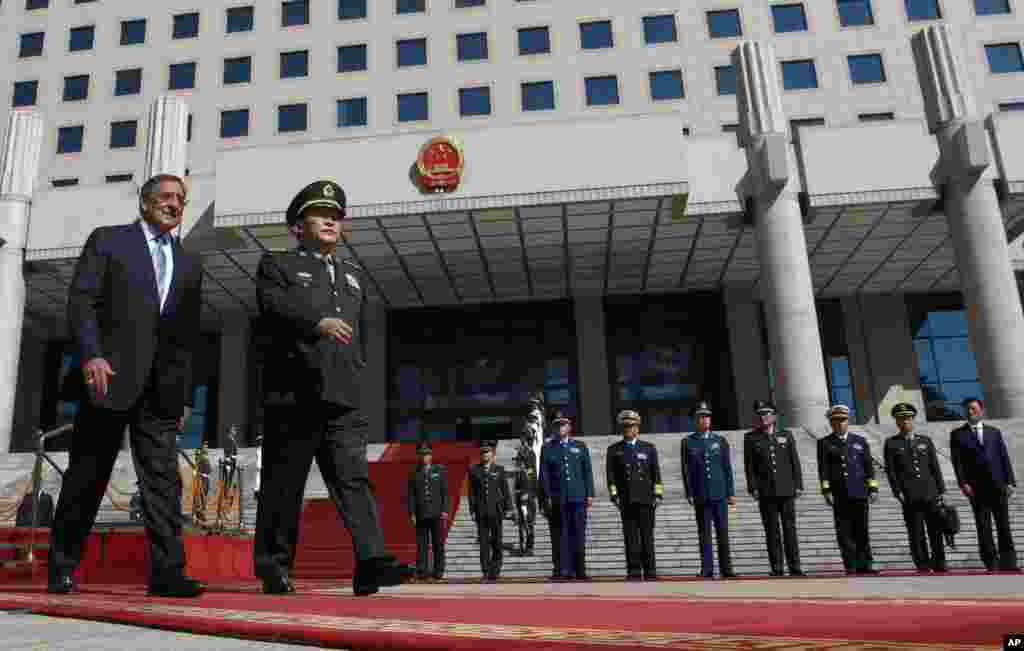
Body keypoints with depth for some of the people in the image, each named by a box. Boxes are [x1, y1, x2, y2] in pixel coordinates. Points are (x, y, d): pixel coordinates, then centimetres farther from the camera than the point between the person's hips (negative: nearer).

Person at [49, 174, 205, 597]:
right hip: (109, 374, -3)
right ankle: (62, 568, 18)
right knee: (87, 475, 5)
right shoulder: (107, 240, 8)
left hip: (161, 386, 3)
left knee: (163, 478, -3)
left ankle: (167, 571, -4)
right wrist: (91, 355, -17)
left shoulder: (189, 263, 18)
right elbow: (80, 301, -3)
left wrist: (184, 393, 10)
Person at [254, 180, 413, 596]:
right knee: (283, 484, 2)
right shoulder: (277, 264, 10)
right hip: (295, 394, -4)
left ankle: (371, 562, -14)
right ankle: (274, 566, 12)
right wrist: (318, 322, -26)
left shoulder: (353, 276, 26)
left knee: (354, 478, -6)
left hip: (344, 399, 4)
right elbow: (272, 305, -11)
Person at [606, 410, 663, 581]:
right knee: (630, 536, -1)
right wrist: (614, 495, -6)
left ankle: (650, 571, 8)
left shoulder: (649, 448, 10)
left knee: (647, 536, 1)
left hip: (646, 499, 0)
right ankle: (634, 572, 3)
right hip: (626, 501, 0)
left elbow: (656, 473, 6)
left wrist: (658, 495, -2)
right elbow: (610, 475, 3)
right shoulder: (613, 450, 9)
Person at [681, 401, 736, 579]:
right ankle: (707, 568, 6)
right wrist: (689, 494, -5)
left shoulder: (720, 441, 9)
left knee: (723, 532, 3)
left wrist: (731, 493, 2)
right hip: (701, 496, -1)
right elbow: (686, 470, 2)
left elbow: (728, 468, 7)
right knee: (704, 533, 2)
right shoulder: (688, 442, 4)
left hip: (720, 494, 1)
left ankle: (726, 568, 9)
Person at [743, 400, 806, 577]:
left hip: (787, 490, 1)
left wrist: (798, 486, 1)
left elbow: (795, 462, 8)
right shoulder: (750, 438, 6)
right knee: (772, 531, 1)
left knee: (790, 529, 2)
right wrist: (753, 488, -5)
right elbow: (749, 466, 2)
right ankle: (776, 568, 6)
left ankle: (794, 566, 7)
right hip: (766, 492, -1)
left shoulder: (786, 435, 10)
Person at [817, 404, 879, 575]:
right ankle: (850, 566, 5)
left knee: (862, 532, 4)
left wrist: (873, 489, 1)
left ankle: (864, 565, 11)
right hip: (839, 495, -2)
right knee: (844, 533, -1)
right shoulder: (824, 443, 6)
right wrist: (826, 491, -8)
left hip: (859, 493, 2)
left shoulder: (860, 441, 12)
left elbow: (869, 466, 9)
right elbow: (823, 469, 0)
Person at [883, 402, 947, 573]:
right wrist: (898, 492, -7)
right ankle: (923, 565, 4)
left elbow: (935, 468, 12)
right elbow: (890, 470, 2)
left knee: (936, 531, 4)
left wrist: (940, 491, 5)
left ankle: (939, 563, 14)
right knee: (916, 534, -2)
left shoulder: (925, 441, 14)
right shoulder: (891, 443, 7)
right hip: (909, 496, -2)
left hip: (930, 494, 2)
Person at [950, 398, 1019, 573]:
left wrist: (1010, 481, 2)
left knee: (1004, 525, 3)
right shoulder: (957, 434, 7)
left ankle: (1008, 562, 10)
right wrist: (963, 482, -12)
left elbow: (1004, 457, 10)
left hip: (998, 485, 2)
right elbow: (957, 461, -1)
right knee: (983, 527, -1)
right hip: (976, 488, -2)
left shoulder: (994, 432, 15)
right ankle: (991, 563, 3)